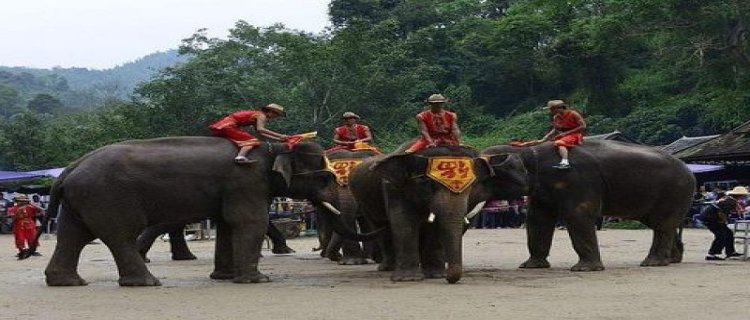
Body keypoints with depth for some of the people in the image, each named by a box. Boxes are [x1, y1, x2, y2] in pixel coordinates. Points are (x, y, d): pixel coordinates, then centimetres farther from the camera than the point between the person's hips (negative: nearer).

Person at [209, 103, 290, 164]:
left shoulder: (256, 114, 23)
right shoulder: (261, 116, -6)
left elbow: (260, 132, 22)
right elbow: (260, 129, -23)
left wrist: (278, 139, 18)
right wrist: (280, 136, -20)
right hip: (228, 126, -10)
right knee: (252, 140, -15)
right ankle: (240, 156, -36)